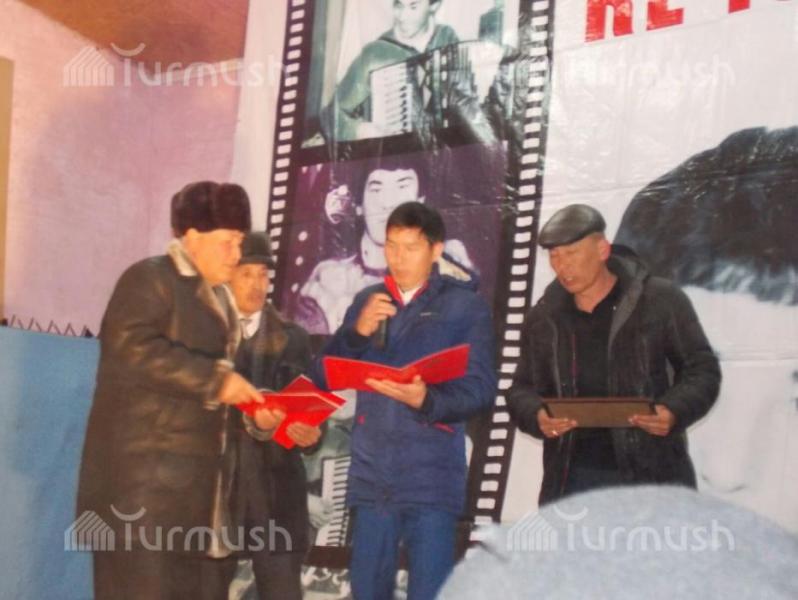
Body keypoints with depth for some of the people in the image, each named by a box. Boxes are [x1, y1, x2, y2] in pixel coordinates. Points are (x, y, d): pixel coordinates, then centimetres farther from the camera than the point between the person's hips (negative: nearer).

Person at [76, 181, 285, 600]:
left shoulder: (217, 296, 21)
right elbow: (132, 349, -22)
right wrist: (216, 379, -20)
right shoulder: (149, 279, -6)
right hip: (146, 475, -8)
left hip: (196, 480, 9)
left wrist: (251, 405, 8)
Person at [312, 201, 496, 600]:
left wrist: (427, 400, -25)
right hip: (371, 477, 4)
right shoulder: (368, 302, 11)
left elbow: (481, 391, -6)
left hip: (432, 479, -4)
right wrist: (357, 332, -12)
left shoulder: (466, 306, 0)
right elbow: (323, 376, 6)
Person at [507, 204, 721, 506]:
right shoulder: (544, 317, 10)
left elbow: (701, 368, 4)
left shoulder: (661, 300, -1)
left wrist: (675, 411, -16)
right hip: (572, 479, 3)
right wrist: (536, 416, -8)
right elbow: (522, 388, 16)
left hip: (652, 473, -3)